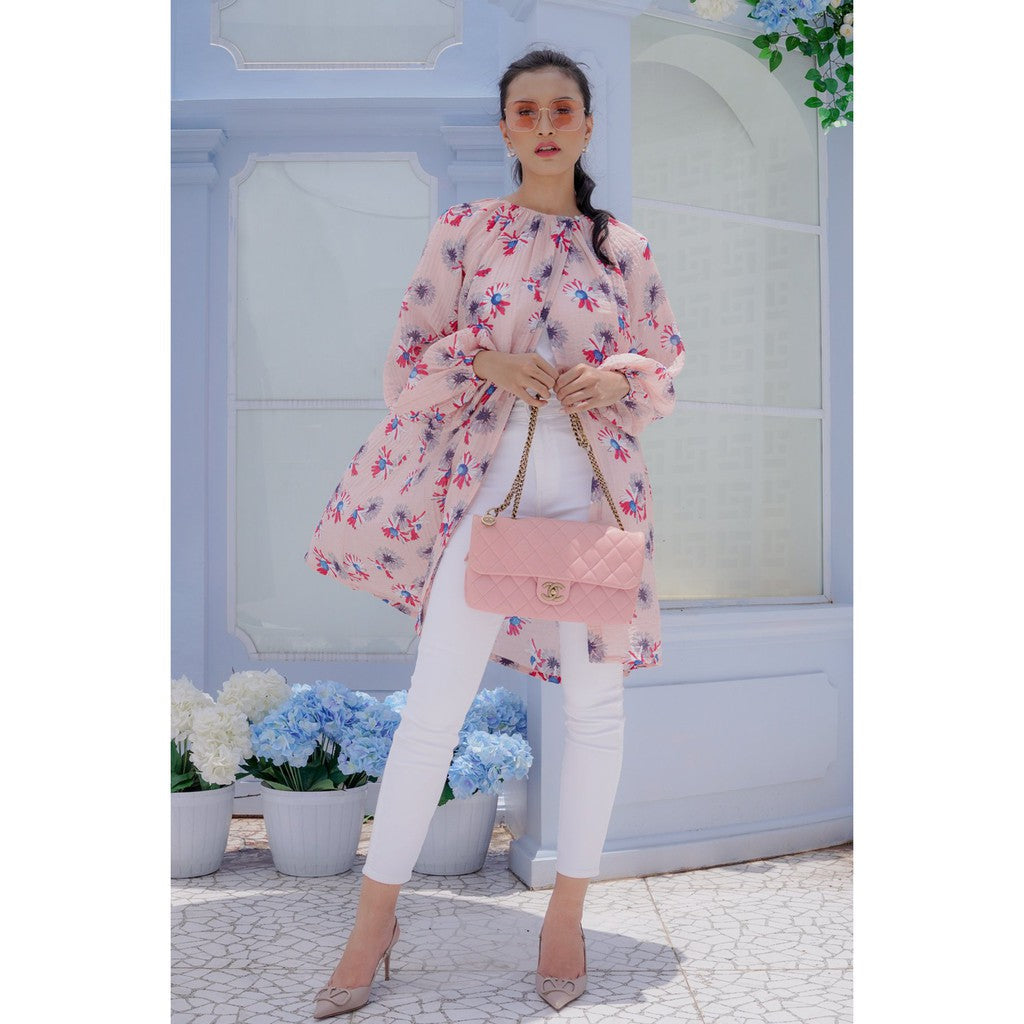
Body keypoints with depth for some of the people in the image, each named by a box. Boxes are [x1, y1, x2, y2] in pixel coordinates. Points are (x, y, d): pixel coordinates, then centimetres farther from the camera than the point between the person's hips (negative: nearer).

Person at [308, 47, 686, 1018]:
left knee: (594, 699, 5)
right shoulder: (464, 230, 5)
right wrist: (482, 357, -14)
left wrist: (618, 376, -8)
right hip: (488, 476, -2)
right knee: (434, 704, -2)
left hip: (596, 484, 2)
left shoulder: (625, 246, 9)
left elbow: (664, 370, 13)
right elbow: (406, 364, 4)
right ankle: (374, 918, 13)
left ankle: (567, 912, 23)